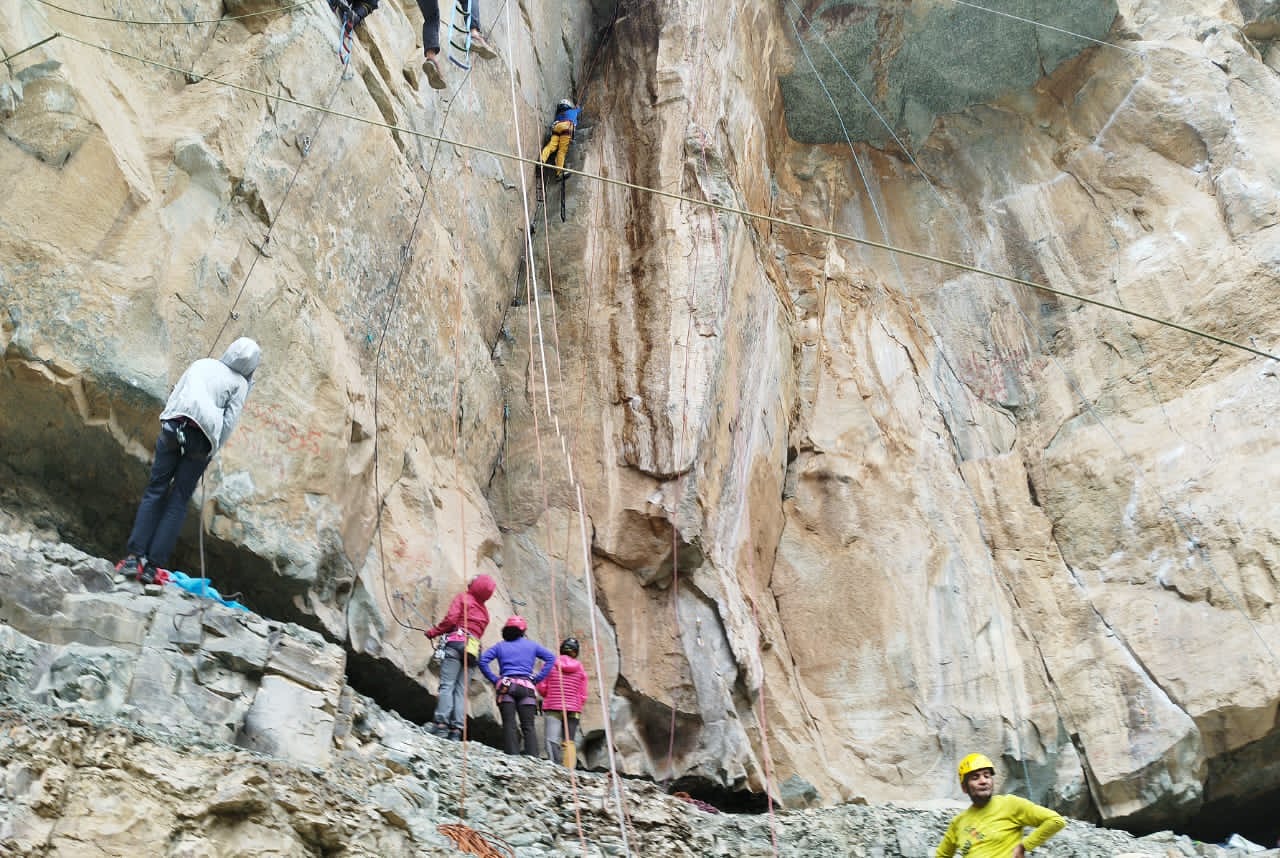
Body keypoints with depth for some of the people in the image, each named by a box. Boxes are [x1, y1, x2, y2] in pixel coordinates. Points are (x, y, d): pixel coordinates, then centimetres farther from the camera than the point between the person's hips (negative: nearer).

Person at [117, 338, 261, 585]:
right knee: (178, 502, 4)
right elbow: (229, 422, 2)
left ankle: (135, 556, -1)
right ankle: (152, 565, 1)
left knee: (155, 492, 8)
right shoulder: (240, 383, 11)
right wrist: (211, 451, 9)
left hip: (172, 427, 2)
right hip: (202, 437, -2)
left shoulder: (202, 363, 21)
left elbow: (174, 395, 15)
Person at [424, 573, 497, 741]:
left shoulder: (463, 597, 9)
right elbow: (478, 633, 17)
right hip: (473, 650, 5)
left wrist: (434, 632, 7)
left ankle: (441, 722, -21)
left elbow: (451, 619, -5)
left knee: (447, 685, -10)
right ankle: (457, 728, -8)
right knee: (461, 690, 2)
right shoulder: (485, 612, 26)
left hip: (457, 642, -5)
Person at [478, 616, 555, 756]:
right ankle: (533, 757, -13)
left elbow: (483, 661, 1)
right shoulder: (531, 645, 16)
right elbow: (550, 657, 8)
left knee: (509, 724, -2)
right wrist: (537, 678, 6)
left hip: (506, 687, 0)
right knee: (529, 726, -1)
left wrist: (494, 679, 5)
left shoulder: (500, 646, 14)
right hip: (527, 687, 0)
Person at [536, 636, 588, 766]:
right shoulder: (580, 668, 6)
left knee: (552, 740, -11)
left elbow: (541, 688, 0)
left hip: (552, 708, -3)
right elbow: (583, 696, 7)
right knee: (569, 742, 10)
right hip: (573, 710, 3)